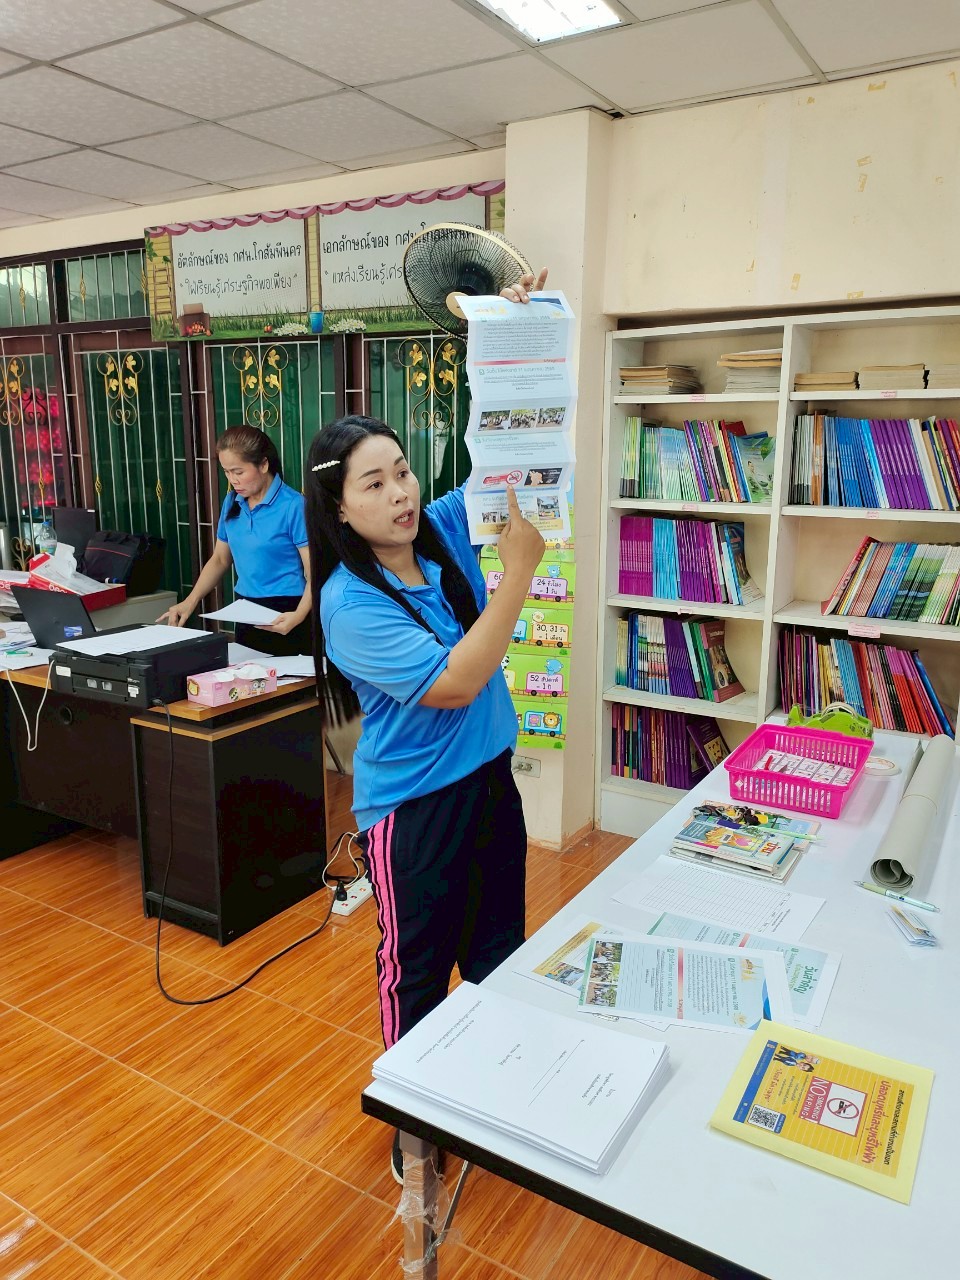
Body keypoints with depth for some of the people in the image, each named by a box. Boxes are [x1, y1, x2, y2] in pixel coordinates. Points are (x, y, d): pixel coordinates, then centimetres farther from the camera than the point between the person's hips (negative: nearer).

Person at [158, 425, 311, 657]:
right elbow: (220, 559, 18)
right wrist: (191, 601, 5)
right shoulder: (232, 502, 7)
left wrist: (298, 616, -31)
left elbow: (314, 573, -15)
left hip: (284, 615, -6)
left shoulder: (293, 506, -13)